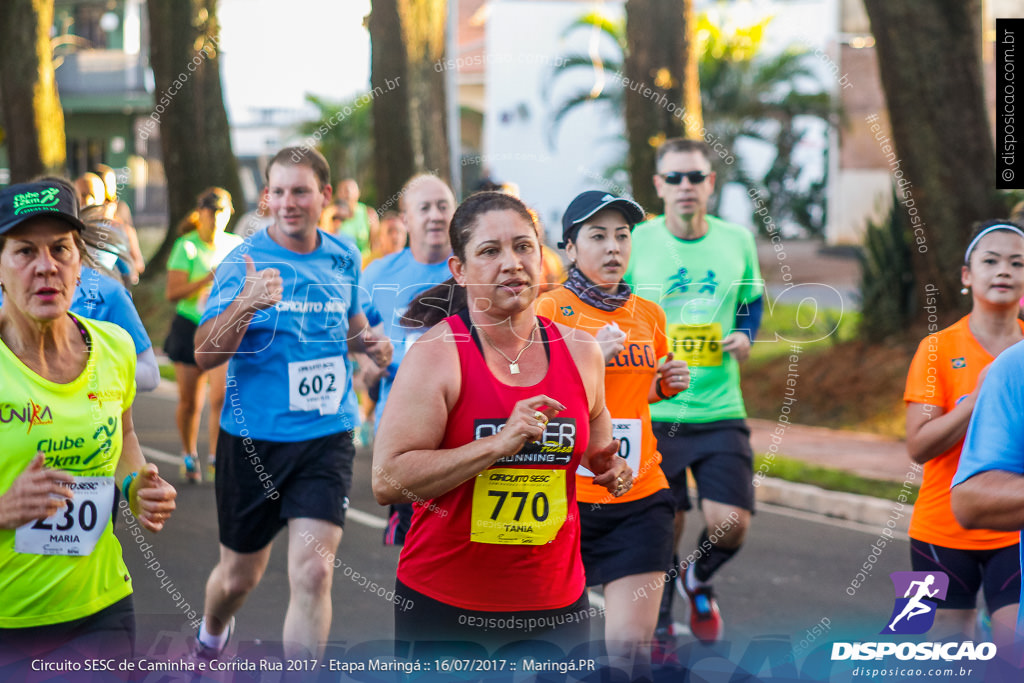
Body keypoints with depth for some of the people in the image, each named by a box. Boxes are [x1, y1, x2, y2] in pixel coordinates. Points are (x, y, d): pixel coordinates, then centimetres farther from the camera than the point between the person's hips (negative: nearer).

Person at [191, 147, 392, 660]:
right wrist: (246, 305, -35)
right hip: (253, 439, -2)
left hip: (327, 435, 2)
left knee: (313, 571, -14)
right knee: (240, 575, 15)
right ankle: (210, 637, 49)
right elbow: (205, 356, -18)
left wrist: (369, 343, 1)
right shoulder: (243, 263, -10)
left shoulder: (343, 259, 4)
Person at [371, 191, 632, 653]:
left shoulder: (581, 353, 4)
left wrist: (610, 470, 2)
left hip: (557, 600, 4)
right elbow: (387, 481, -20)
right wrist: (500, 443, -24)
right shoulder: (435, 355, -11)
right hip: (443, 604, -4)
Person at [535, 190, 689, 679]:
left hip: (639, 497, 3)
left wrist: (666, 386, 5)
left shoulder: (649, 315, 9)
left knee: (632, 644, -6)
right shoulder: (550, 311, -6)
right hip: (566, 495, -3)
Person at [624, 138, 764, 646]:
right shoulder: (633, 243, -4)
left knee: (730, 523, -9)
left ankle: (698, 581, 26)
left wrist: (744, 336, 1)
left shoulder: (737, 240, 3)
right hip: (650, 413, -1)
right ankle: (659, 626, 30)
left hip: (720, 412, 2)